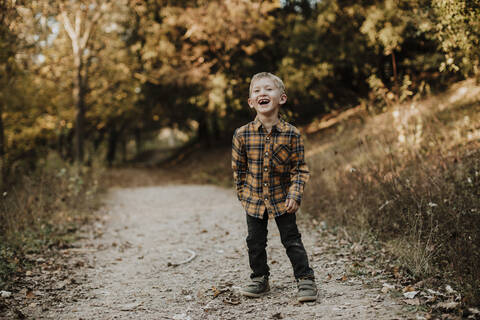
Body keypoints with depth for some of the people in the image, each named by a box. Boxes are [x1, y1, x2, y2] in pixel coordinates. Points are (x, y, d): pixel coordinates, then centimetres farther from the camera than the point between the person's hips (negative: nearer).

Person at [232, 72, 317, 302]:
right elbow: (238, 167, 3)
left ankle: (305, 280, 18)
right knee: (255, 242, 12)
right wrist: (243, 193, 5)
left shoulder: (291, 134, -12)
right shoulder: (242, 134, -10)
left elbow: (300, 168, -6)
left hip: (282, 199, -2)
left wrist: (295, 195, -14)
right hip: (254, 199, 2)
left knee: (291, 240, 4)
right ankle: (259, 279, 30)